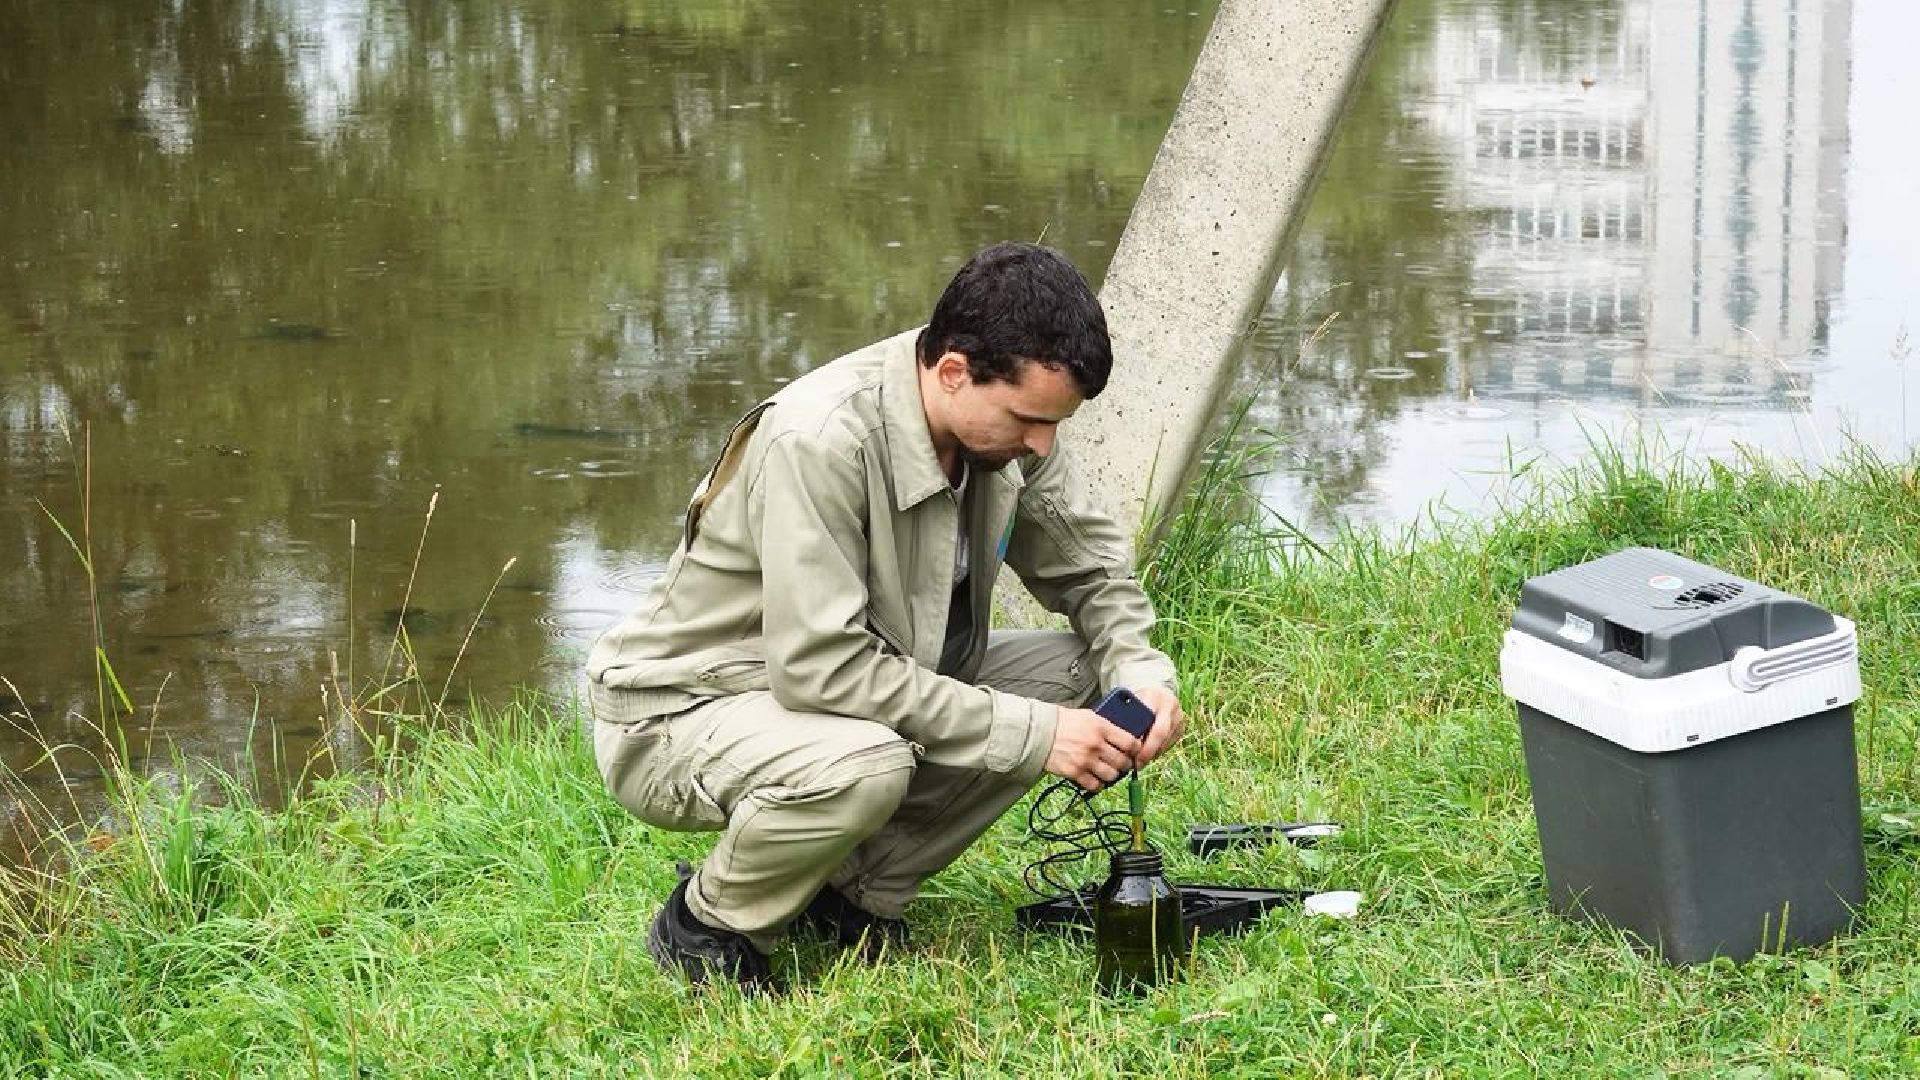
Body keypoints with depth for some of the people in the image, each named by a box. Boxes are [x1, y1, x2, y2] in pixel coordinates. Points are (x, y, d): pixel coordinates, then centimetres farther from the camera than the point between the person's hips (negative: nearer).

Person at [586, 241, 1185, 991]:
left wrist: (1140, 671, -14)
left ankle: (854, 891, 2)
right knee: (862, 764, -38)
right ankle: (704, 925, -8)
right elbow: (822, 665, -34)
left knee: (1072, 675, -8)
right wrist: (1028, 733, -32)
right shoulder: (819, 441, -32)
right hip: (677, 715, -8)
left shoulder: (1006, 419, -8)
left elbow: (1090, 565, 7)